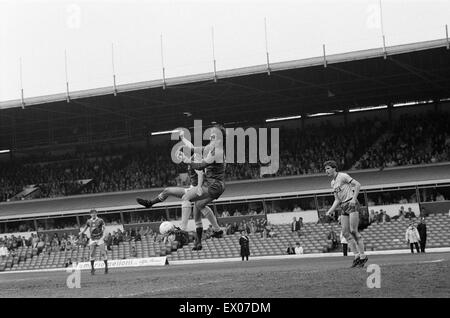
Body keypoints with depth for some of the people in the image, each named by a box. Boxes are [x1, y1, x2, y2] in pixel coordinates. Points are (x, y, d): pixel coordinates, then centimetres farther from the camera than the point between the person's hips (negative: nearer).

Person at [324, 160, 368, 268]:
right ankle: (357, 256, 2)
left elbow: (357, 184, -10)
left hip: (352, 204, -8)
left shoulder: (342, 176, -5)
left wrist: (354, 199, -18)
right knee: (346, 232, -1)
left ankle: (363, 256, -7)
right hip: (344, 207, 8)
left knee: (353, 231, -14)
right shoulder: (333, 183, 19)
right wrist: (330, 210, 8)